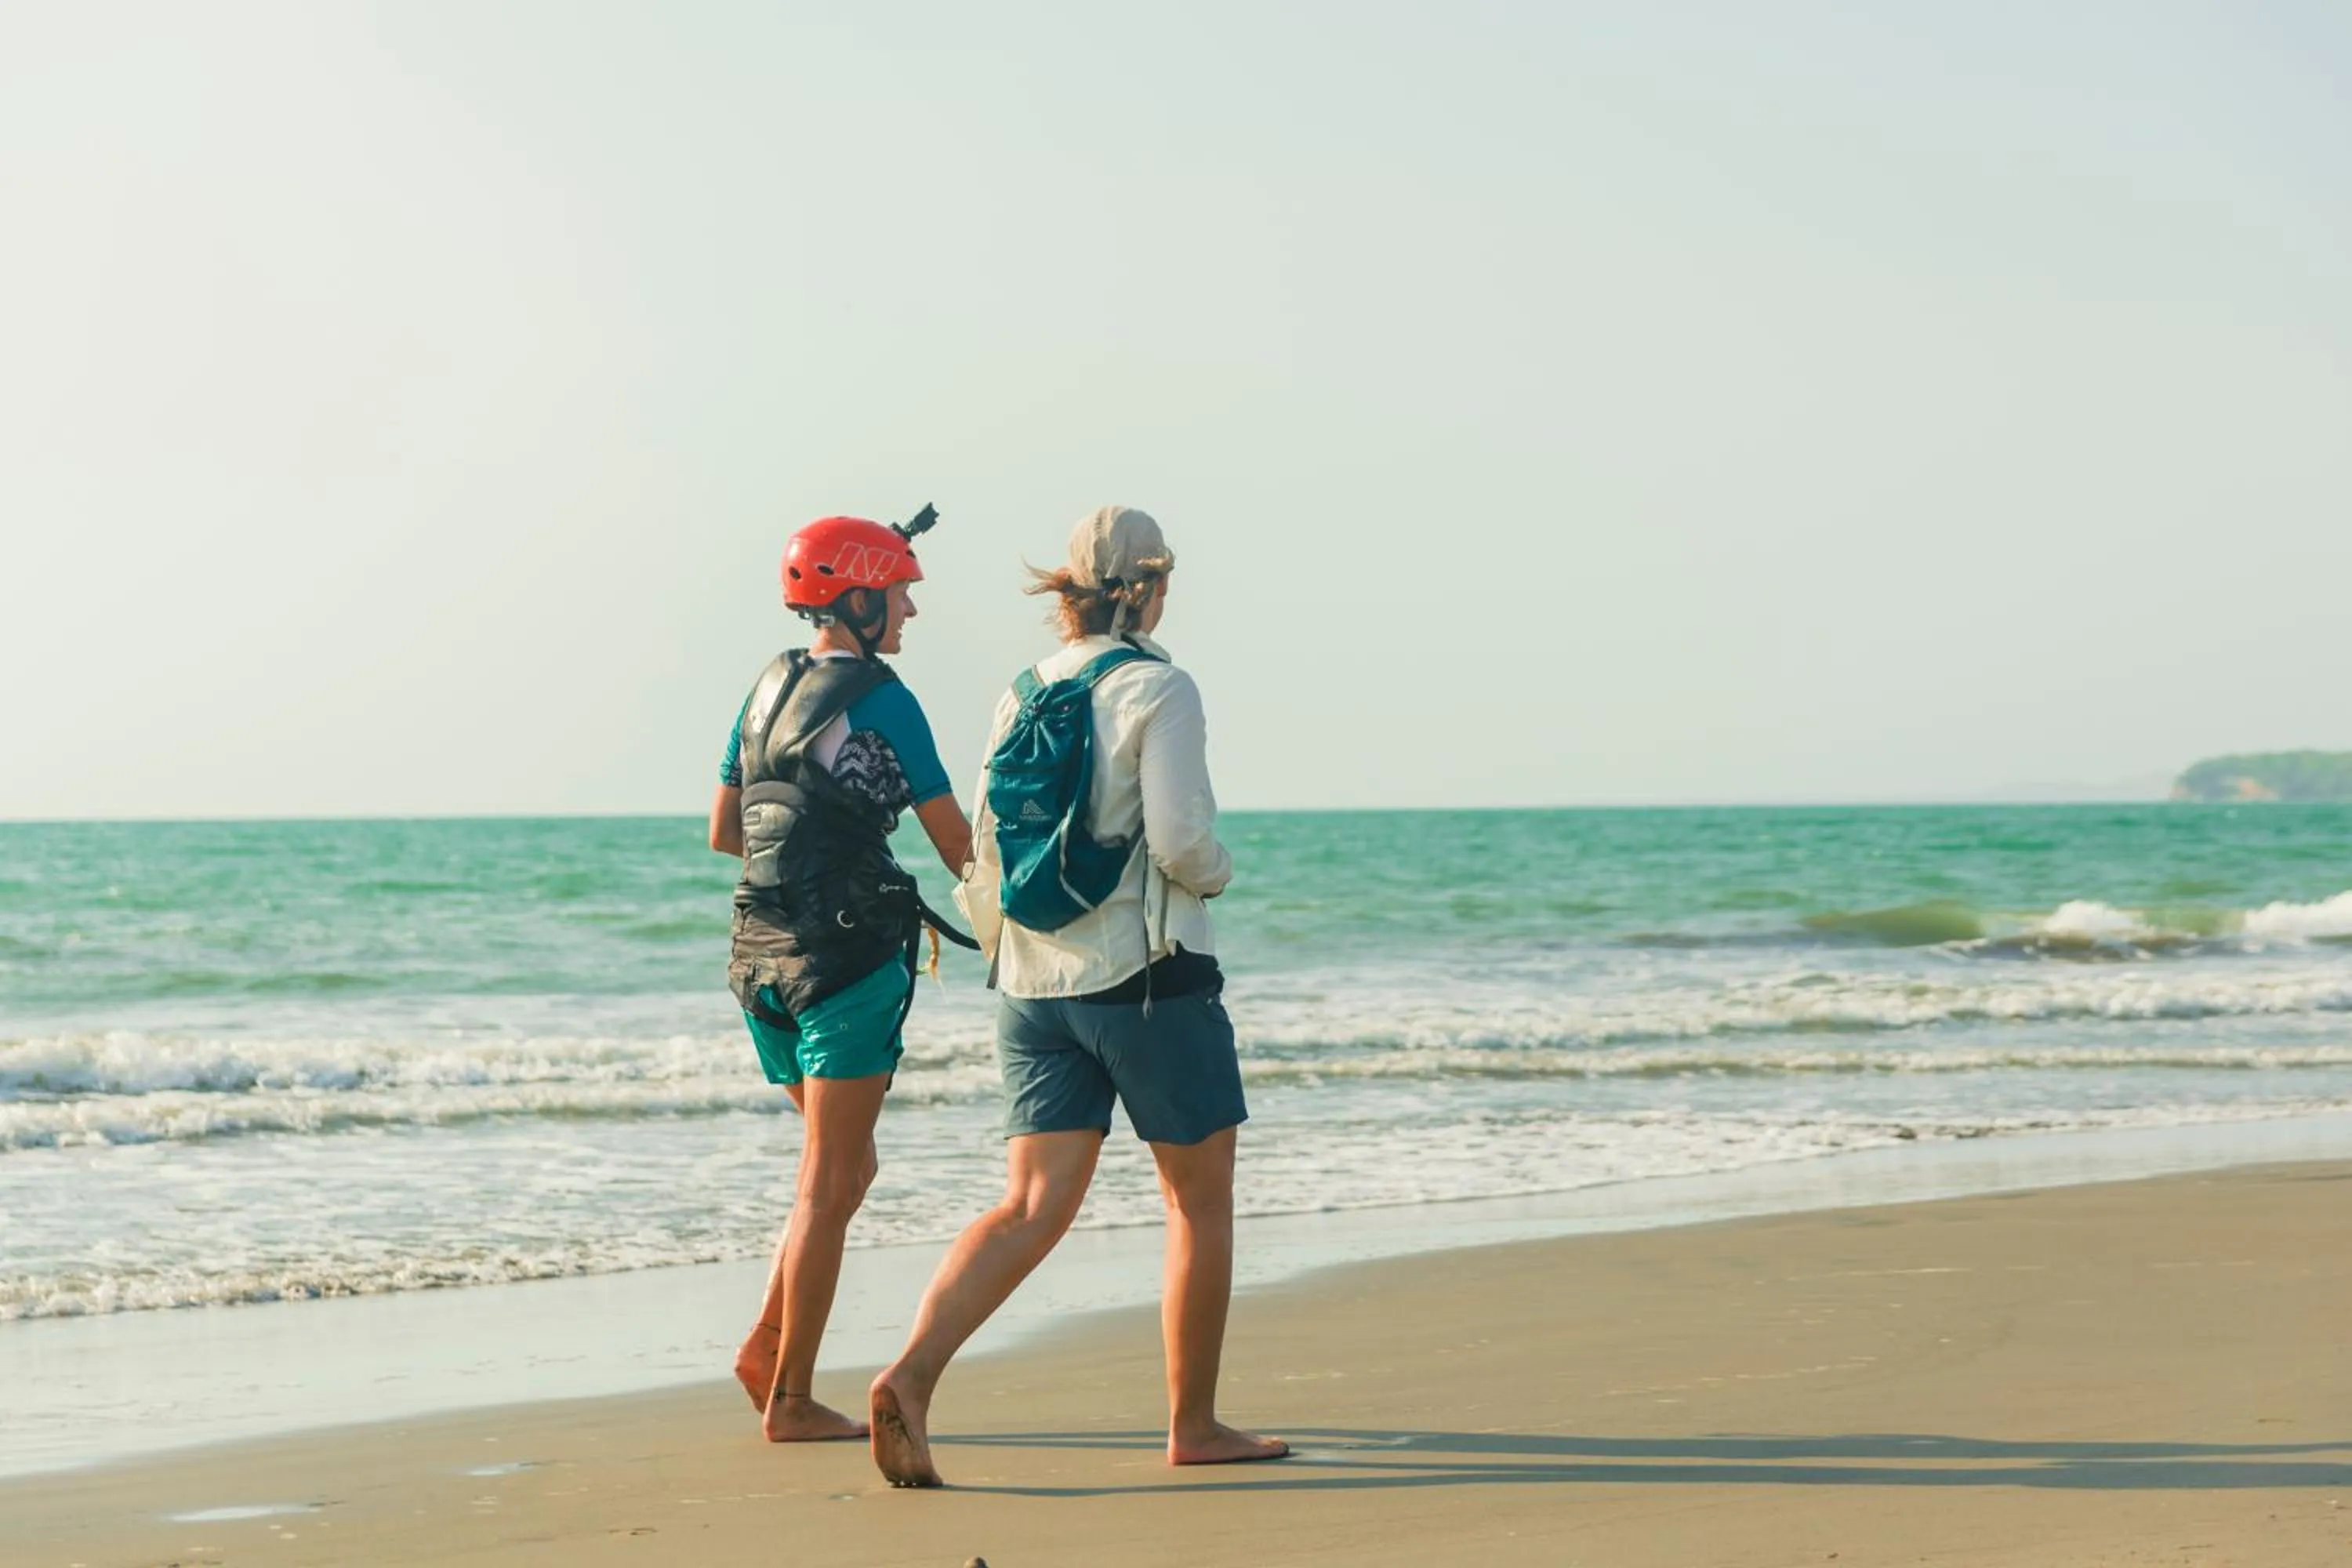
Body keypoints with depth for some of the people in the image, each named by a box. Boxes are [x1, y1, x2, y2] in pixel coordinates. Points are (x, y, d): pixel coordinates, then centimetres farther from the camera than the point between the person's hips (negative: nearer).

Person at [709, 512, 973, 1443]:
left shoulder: (770, 686, 11)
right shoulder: (880, 700, -11)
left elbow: (724, 831, 18)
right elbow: (956, 842, -6)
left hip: (762, 956, 8)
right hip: (849, 958, -8)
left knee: (847, 1166, 19)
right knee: (830, 1184, -1)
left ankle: (769, 1345, 8)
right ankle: (790, 1400, 1)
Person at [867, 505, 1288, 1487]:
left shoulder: (1023, 697, 9)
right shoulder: (1157, 689, -10)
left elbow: (987, 861, 12)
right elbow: (1181, 841, -19)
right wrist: (1217, 873, 3)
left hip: (1037, 986, 6)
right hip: (1150, 976, -6)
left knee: (1033, 1208, 0)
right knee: (1201, 1199, 11)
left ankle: (912, 1375, -21)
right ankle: (1193, 1424, 18)